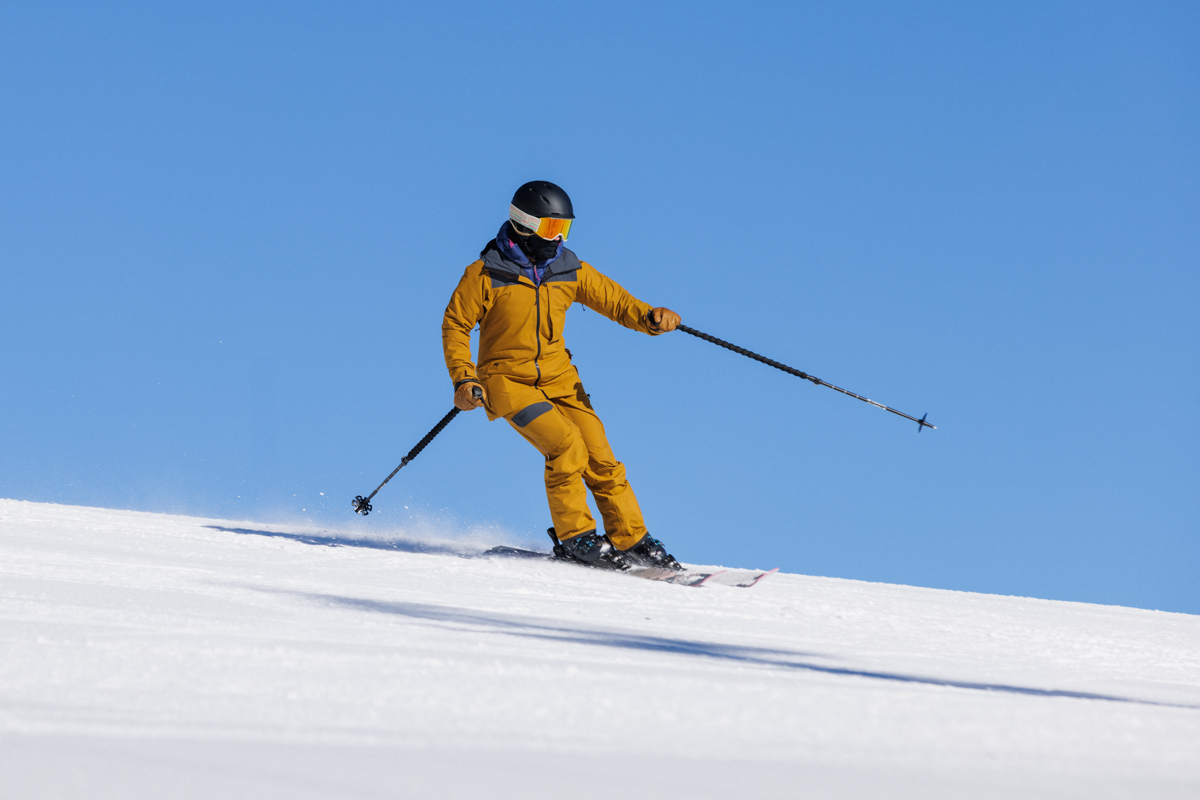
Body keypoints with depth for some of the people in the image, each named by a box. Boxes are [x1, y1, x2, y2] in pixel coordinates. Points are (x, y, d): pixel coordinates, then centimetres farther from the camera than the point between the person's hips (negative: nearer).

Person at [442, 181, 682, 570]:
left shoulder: (570, 271, 4)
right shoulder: (486, 274, -9)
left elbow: (614, 300, 4)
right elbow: (455, 325, -2)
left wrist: (649, 317, -17)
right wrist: (463, 379, -14)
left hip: (559, 379, 5)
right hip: (508, 381, -5)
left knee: (600, 459, -6)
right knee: (566, 447, -24)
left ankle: (633, 541, 5)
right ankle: (574, 535, -10)